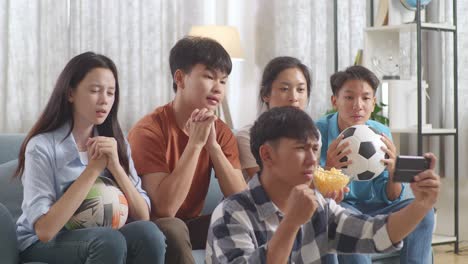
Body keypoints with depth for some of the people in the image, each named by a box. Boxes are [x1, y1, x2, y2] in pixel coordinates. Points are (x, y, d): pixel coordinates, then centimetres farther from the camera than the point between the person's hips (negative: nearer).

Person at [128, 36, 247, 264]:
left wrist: (212, 144, -22)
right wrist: (195, 142, -30)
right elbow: (165, 209, -30)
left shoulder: (220, 131, -2)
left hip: (191, 225, 5)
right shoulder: (149, 130, -20)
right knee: (173, 228, -35)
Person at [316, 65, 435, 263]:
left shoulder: (381, 134, -5)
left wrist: (393, 171, -26)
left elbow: (388, 199, -3)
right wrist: (328, 169, -39)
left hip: (369, 207, 4)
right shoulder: (318, 132, -17)